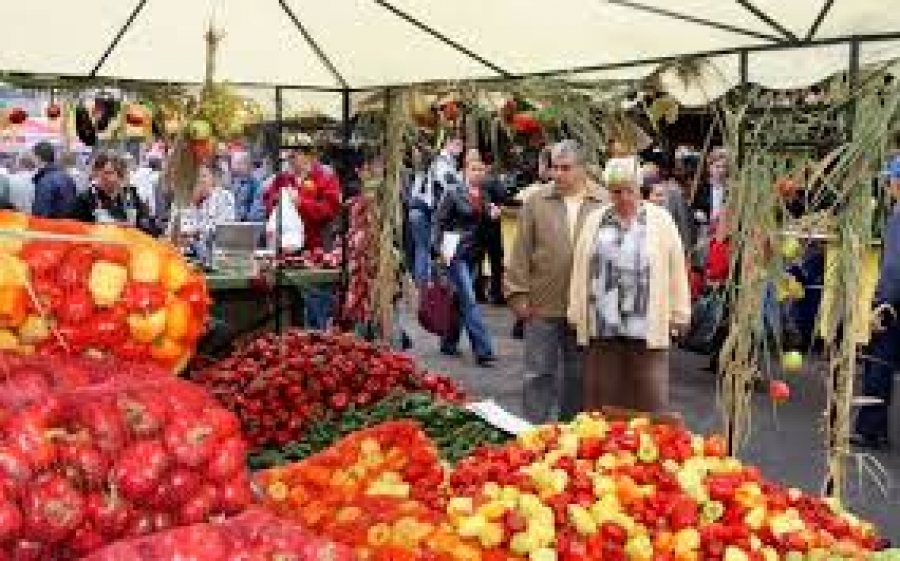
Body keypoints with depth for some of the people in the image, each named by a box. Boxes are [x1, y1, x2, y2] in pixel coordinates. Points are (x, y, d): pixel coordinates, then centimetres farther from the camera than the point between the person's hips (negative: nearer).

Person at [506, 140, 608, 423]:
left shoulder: (604, 203, 0)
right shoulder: (536, 201, 1)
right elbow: (521, 251, 1)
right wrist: (518, 292, -3)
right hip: (542, 305, 0)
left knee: (577, 374, 13)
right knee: (539, 372, 4)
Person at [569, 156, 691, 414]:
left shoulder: (660, 220, 4)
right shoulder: (595, 220, 11)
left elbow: (676, 269, 2)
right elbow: (580, 269, 12)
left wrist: (678, 315, 0)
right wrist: (577, 313, 9)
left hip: (646, 328, -2)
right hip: (602, 328, 3)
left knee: (649, 397, -1)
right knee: (602, 395, 7)